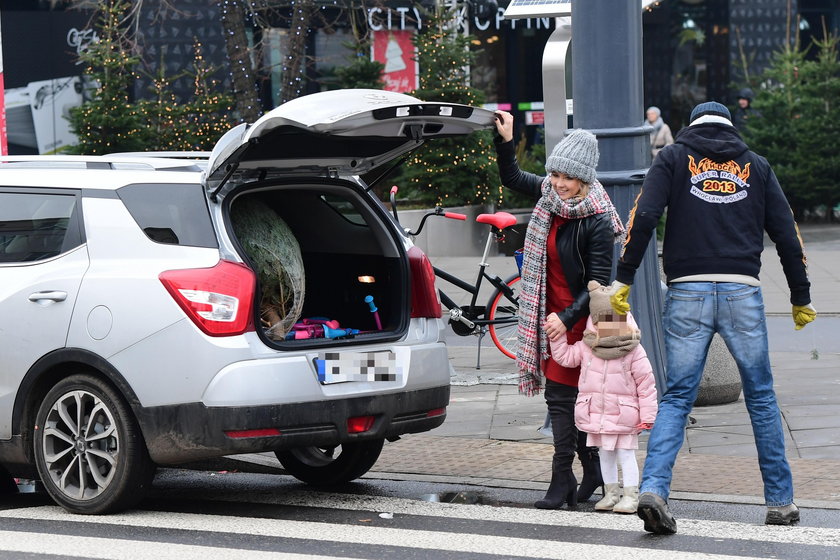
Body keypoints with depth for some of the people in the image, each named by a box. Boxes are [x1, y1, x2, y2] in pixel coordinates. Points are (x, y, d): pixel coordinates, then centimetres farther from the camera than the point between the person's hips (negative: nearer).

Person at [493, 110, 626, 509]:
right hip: (551, 314, 7)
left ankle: (562, 482, -6)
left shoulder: (598, 221, -17)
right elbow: (512, 178, 20)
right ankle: (591, 471, 21)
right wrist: (505, 140, 5)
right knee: (565, 395, 10)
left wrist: (566, 318, -23)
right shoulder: (550, 195, 2)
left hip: (578, 319, -7)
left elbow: (599, 281, -16)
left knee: (561, 394, -10)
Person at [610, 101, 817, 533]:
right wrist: (801, 298, 20)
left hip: (687, 291, 0)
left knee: (676, 398, 2)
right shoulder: (755, 166, 15)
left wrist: (623, 279, -2)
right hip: (743, 292, 1)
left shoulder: (674, 158, 10)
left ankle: (654, 488, -17)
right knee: (761, 397, 10)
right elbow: (786, 233, 14)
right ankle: (780, 501, 13)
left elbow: (643, 216, -4)